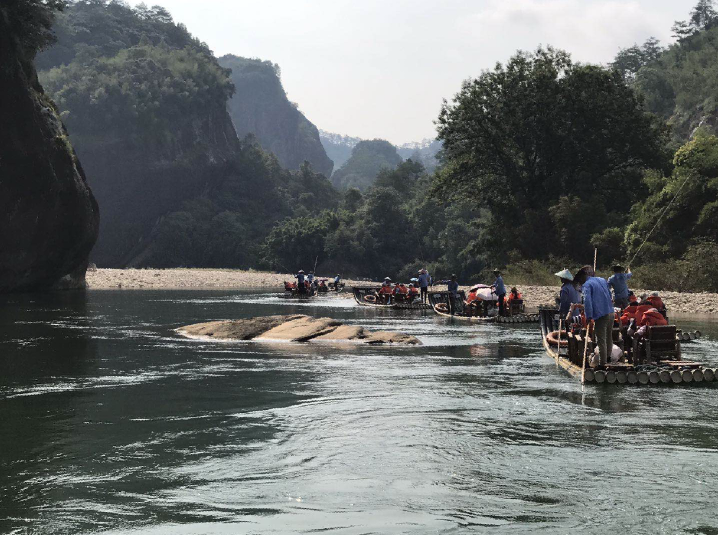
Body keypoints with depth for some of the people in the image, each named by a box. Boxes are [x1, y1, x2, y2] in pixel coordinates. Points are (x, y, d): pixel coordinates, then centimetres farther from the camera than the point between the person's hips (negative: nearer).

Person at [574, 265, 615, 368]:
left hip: (600, 316, -8)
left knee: (601, 342, -3)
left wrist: (589, 317, -19)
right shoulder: (602, 280, 16)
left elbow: (587, 301, -20)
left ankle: (603, 363, -3)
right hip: (611, 313, 8)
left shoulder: (587, 284, -8)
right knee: (609, 339, 21)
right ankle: (609, 359, 32)